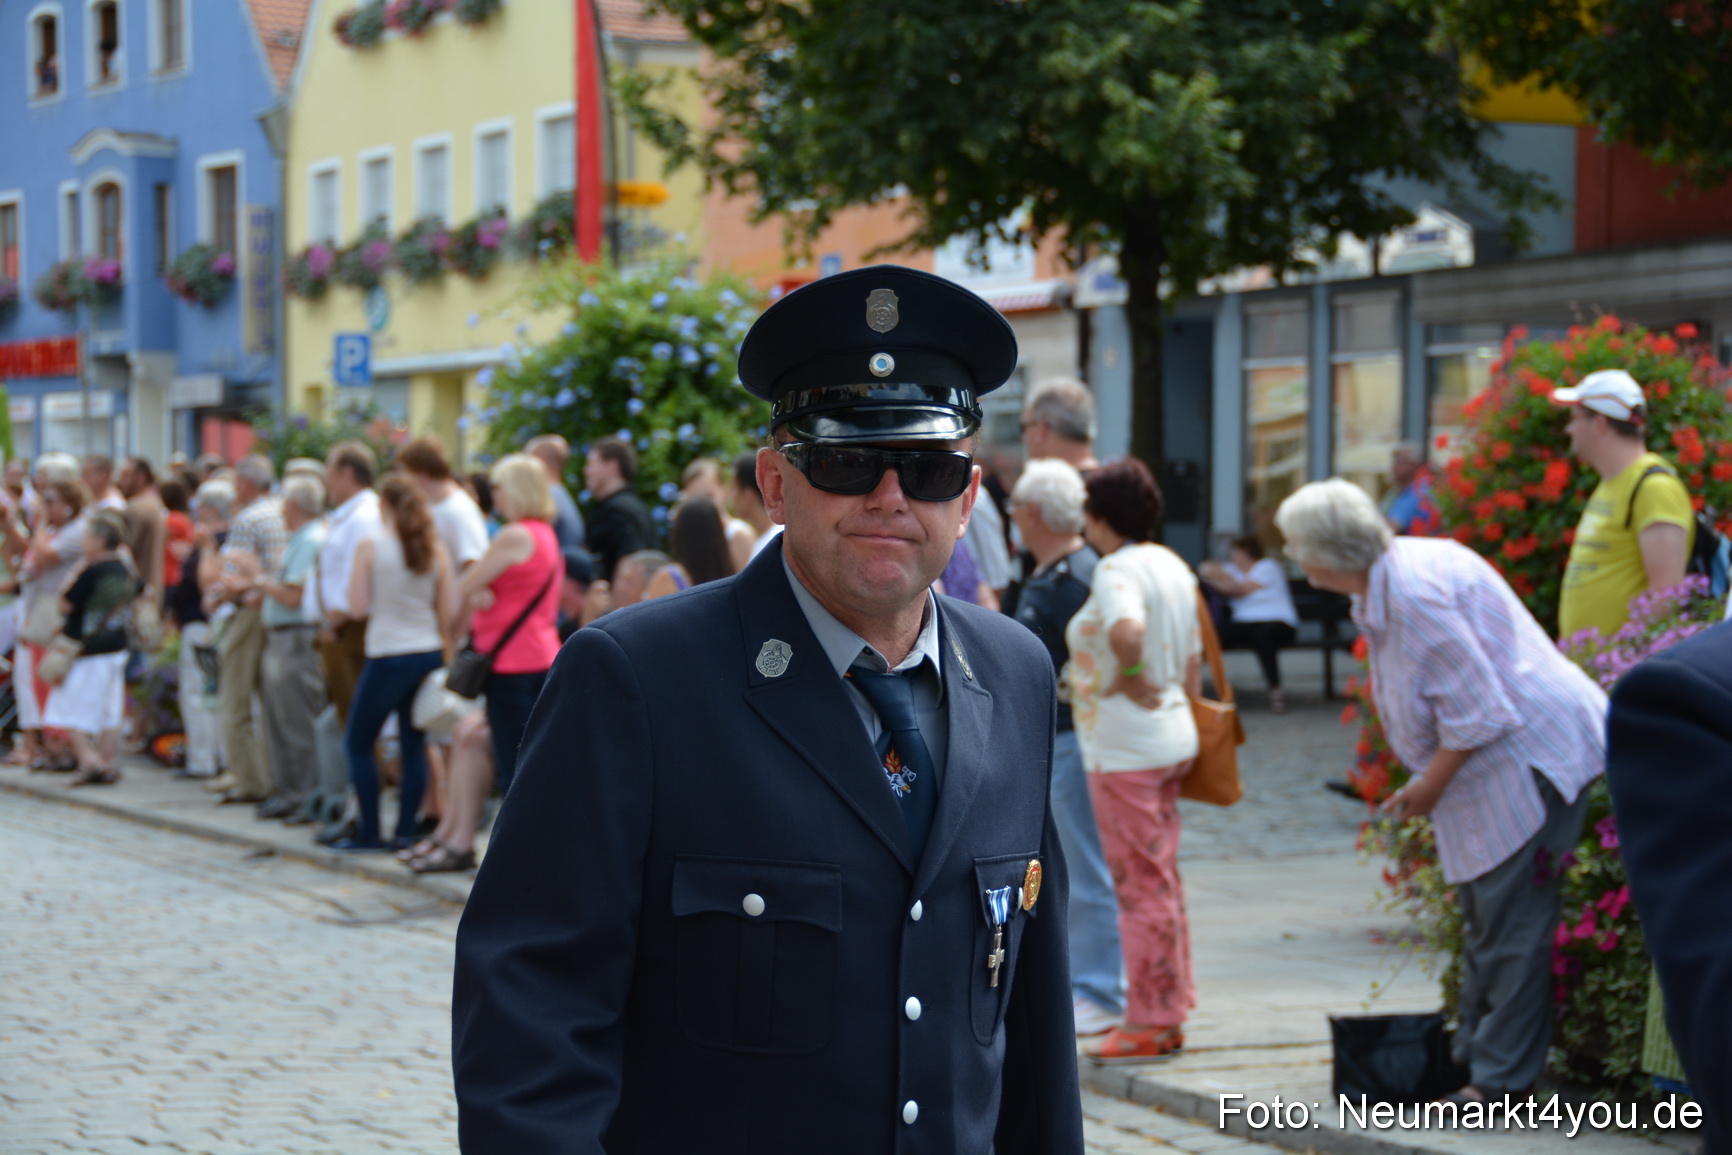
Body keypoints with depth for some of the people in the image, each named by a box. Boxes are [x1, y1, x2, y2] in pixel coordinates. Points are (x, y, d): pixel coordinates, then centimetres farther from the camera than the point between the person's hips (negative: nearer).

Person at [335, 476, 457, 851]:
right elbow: (450, 609, 2)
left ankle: (369, 832, 6)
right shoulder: (436, 550, 2)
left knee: (358, 744, 8)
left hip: (388, 657, -4)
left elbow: (357, 606, -7)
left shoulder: (370, 547, -8)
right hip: (429, 654, 4)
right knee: (414, 745, 10)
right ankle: (405, 831, 8)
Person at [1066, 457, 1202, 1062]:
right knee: (1161, 877, 16)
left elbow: (1126, 631, -38)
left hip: (1124, 750, -10)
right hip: (1171, 738, 10)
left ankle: (1150, 1023, 3)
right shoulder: (1172, 566, 12)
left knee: (1141, 882, -3)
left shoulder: (1117, 570, -16)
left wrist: (1131, 676, -20)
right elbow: (1192, 658, 15)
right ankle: (1169, 1009, 24)